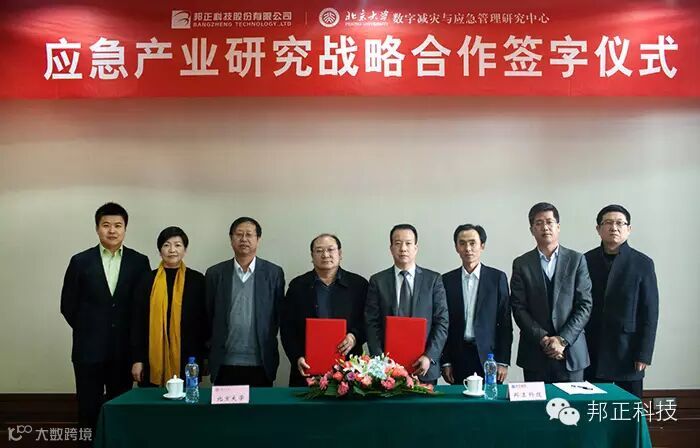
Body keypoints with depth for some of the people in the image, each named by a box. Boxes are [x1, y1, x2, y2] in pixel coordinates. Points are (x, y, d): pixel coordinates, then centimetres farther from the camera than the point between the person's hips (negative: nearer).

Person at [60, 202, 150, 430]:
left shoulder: (139, 262, 1)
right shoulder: (80, 261, -1)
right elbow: (68, 305, 4)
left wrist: (133, 336, 3)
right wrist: (88, 330, 6)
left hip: (124, 349, 1)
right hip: (89, 349, 0)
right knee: (89, 410, 7)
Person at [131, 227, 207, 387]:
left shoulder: (197, 280, 3)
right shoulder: (147, 280, 5)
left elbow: (204, 320, 5)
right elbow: (137, 321, 5)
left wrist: (203, 356, 3)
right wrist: (137, 359, 1)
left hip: (187, 358, -1)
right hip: (153, 358, 1)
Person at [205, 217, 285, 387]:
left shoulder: (274, 273, 1)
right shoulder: (215, 273, 4)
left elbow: (279, 315, 6)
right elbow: (208, 316, 9)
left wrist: (267, 342, 6)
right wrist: (212, 351, 10)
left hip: (261, 364, -1)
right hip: (224, 364, 1)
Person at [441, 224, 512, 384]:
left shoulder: (498, 278, 1)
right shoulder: (447, 280, 4)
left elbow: (505, 323, 0)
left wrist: (503, 361, -4)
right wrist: (445, 362, 0)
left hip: (488, 355, -1)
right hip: (458, 357, 1)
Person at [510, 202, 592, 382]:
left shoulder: (576, 260, 3)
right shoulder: (521, 264, 4)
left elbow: (585, 305, -1)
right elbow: (518, 308, 0)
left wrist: (563, 339, -10)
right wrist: (543, 338, -11)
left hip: (571, 352, 0)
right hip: (534, 353, 0)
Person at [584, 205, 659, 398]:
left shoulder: (642, 264, -1)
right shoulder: (586, 261, 3)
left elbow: (650, 312, -3)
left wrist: (644, 354, -7)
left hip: (628, 351, -1)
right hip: (592, 351, 1)